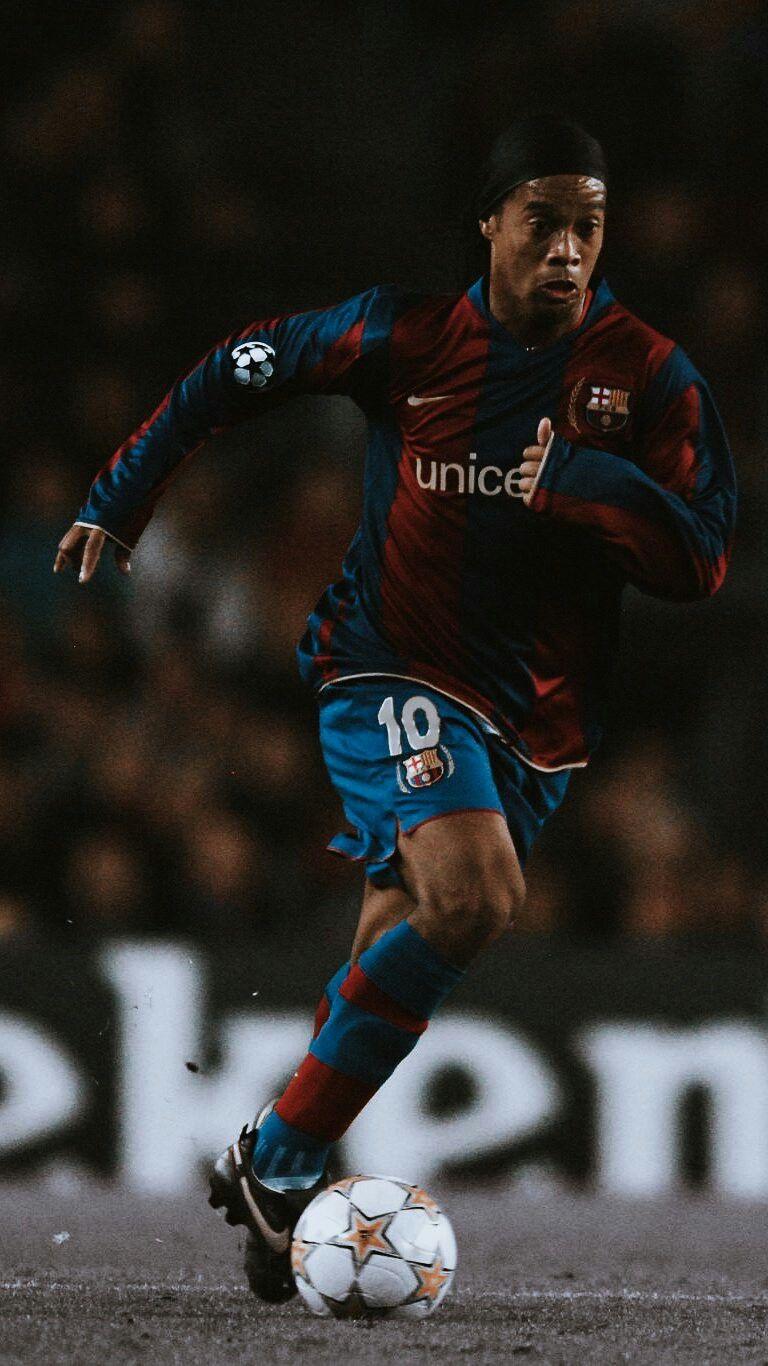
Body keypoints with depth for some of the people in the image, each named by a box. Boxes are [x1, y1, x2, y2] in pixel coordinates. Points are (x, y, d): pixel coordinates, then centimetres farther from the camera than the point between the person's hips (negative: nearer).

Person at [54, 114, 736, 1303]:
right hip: (393, 670, -3)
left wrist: (588, 481, -24)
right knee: (471, 894, -27)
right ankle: (277, 1163, -17)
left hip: (537, 716, 3)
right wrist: (120, 496, 12)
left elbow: (701, 562, -8)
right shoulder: (406, 335, -6)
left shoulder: (649, 378, -4)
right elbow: (240, 372, 9)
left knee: (398, 954, 7)